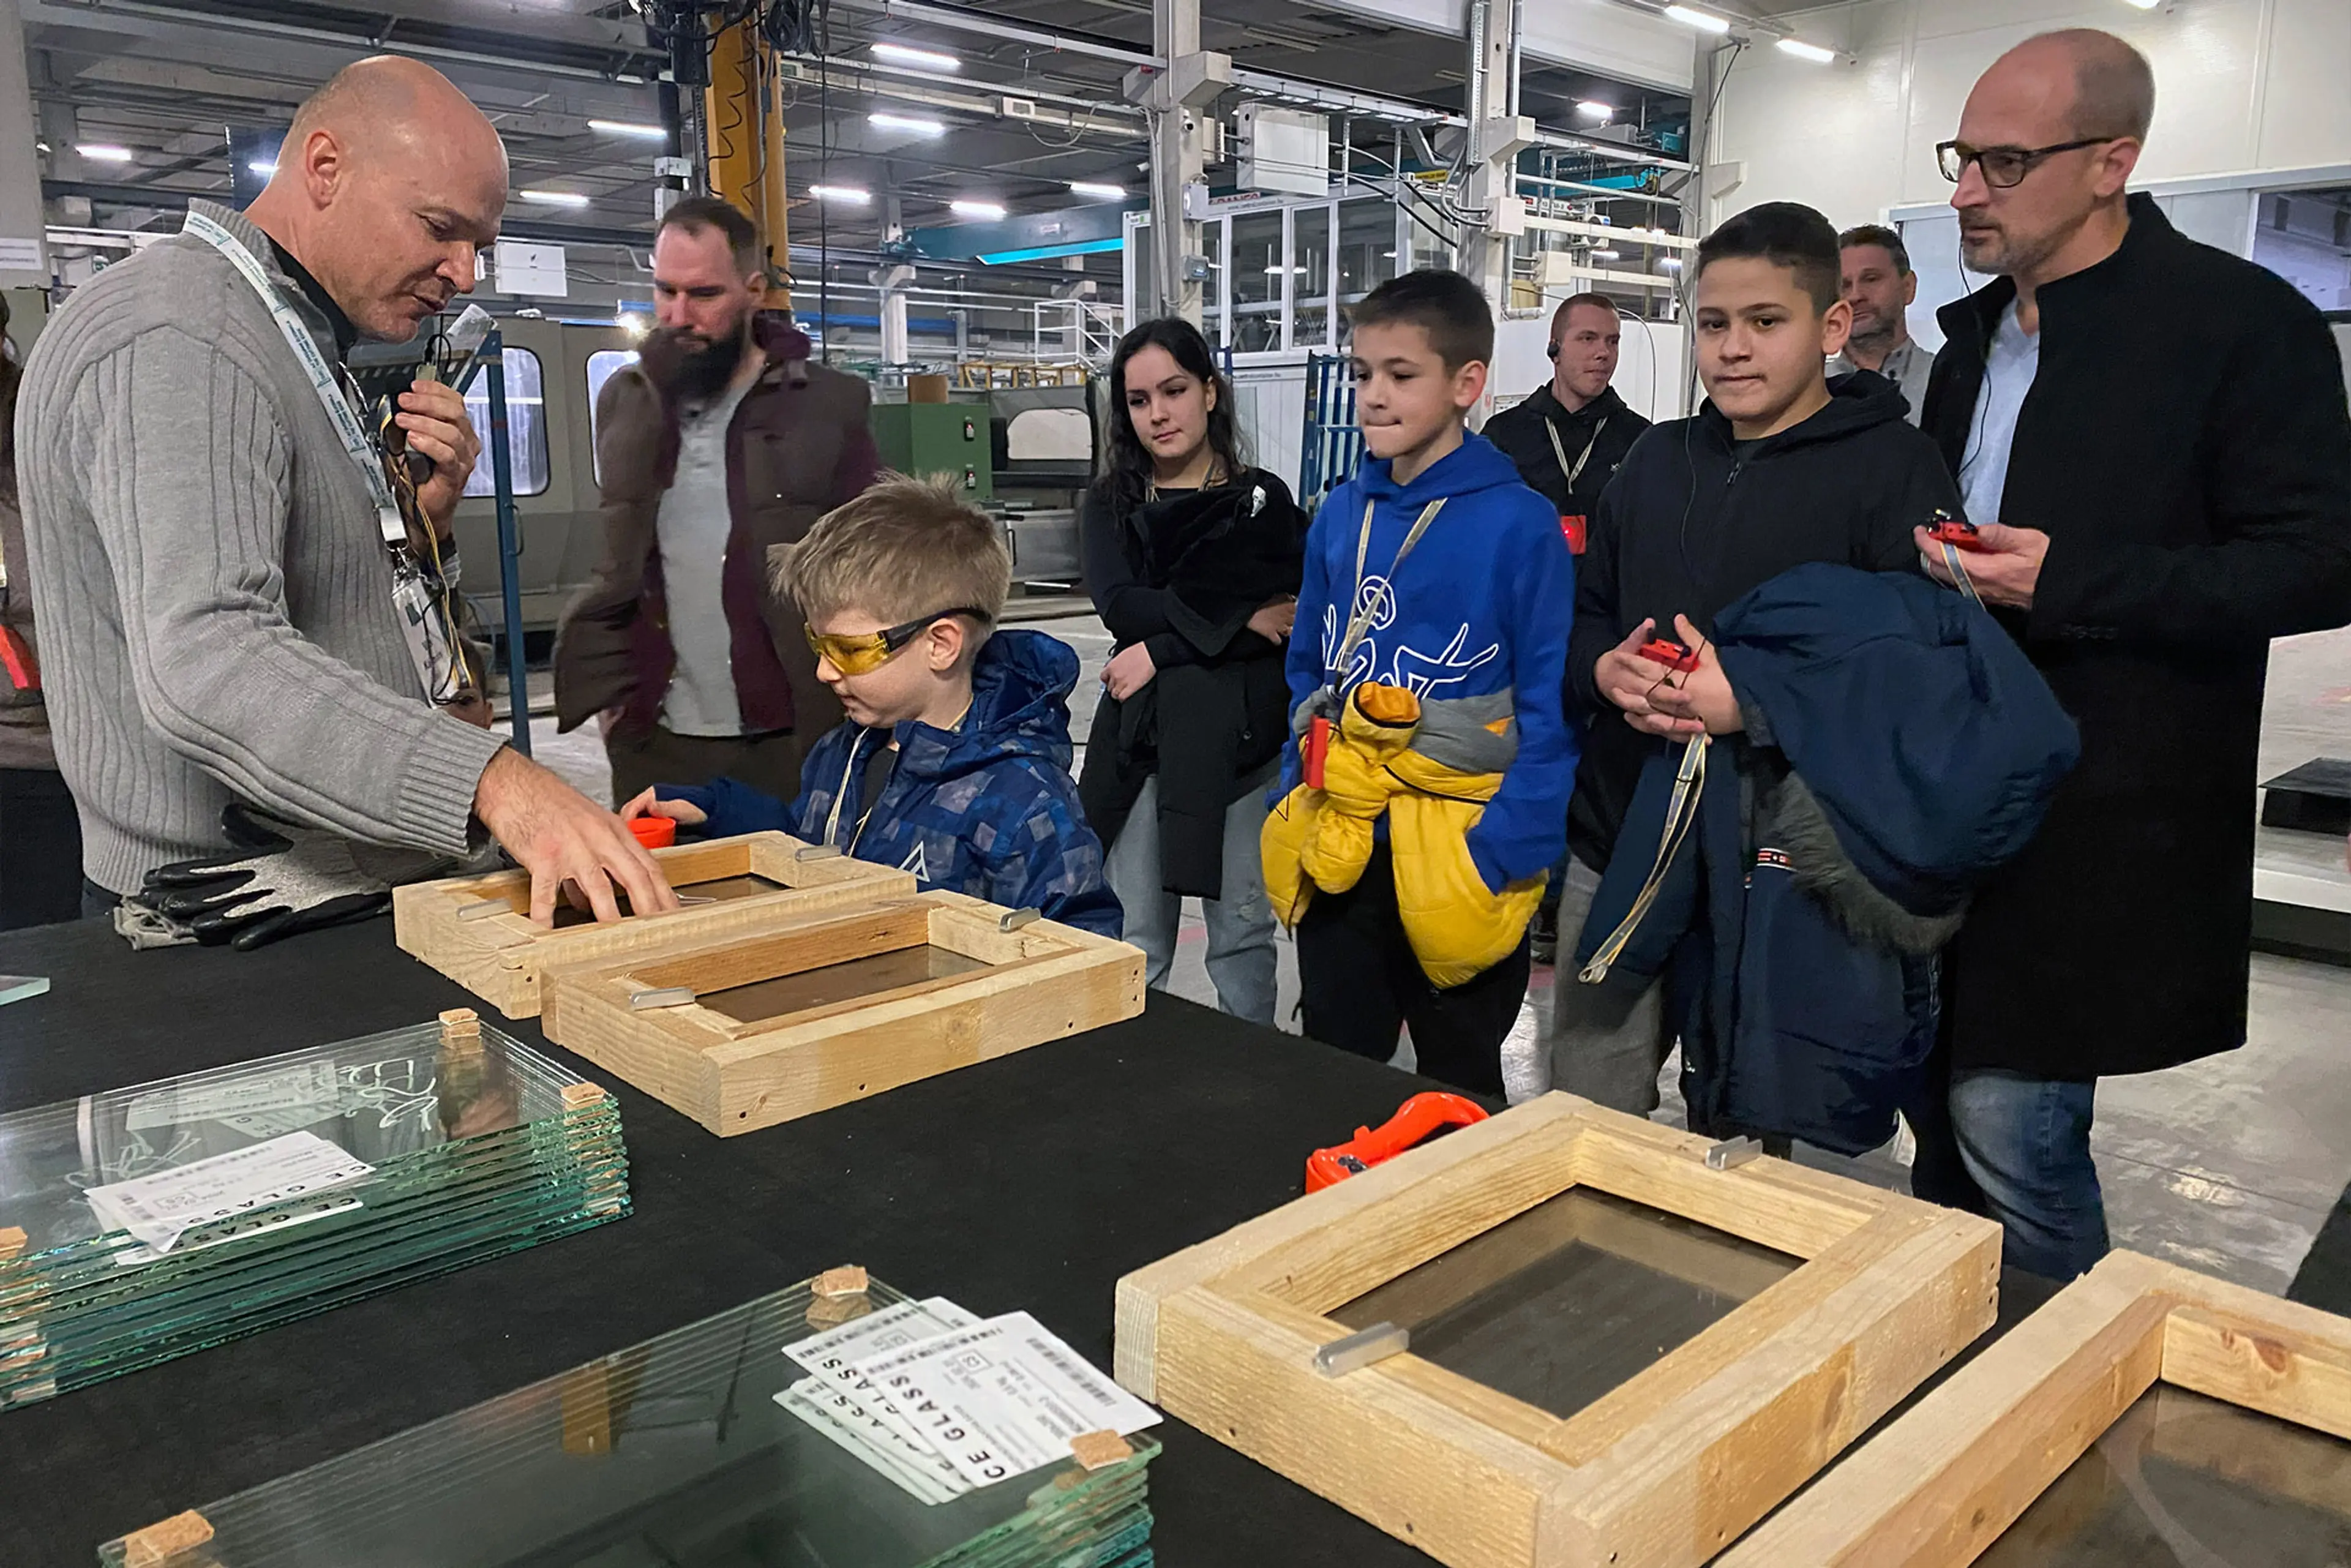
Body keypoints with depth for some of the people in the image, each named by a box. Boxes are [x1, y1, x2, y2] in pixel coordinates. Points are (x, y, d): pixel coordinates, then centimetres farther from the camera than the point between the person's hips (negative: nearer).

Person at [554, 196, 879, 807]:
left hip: (790, 743, -3)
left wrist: (851, 711, -5)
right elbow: (608, 560, 17)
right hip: (654, 743, 3)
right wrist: (608, 687, 10)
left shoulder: (829, 406, -2)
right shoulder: (624, 400, 10)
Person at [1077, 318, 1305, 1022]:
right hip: (1141, 734, 2)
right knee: (1134, 942, 4)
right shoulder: (1110, 506, 12)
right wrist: (1240, 621, -11)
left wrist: (1162, 651, -11)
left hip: (1241, 733, -1)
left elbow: (1291, 618, -8)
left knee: (1242, 929, 7)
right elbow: (1121, 605, -5)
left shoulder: (1263, 500, 5)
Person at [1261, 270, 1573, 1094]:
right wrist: (1296, 801, 7)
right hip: (1334, 854, 5)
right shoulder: (1340, 515, 4)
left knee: (1459, 1089, 15)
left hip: (1459, 855, -5)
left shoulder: (1521, 526, -12)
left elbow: (1550, 710, -13)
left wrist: (1507, 852, -18)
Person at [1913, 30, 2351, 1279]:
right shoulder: (1977, 332, 14)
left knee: (2009, 1115, -6)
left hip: (2102, 815, -7)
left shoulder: (2243, 322, -9)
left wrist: (2066, 582, -22)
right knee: (1949, 1095, 15)